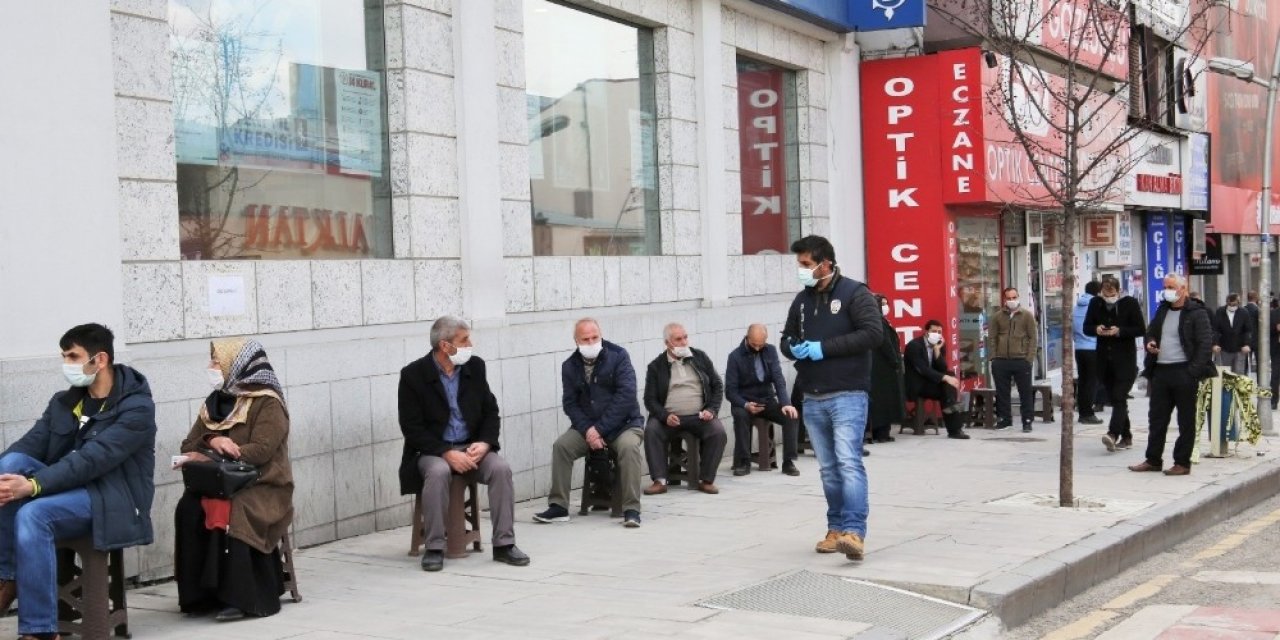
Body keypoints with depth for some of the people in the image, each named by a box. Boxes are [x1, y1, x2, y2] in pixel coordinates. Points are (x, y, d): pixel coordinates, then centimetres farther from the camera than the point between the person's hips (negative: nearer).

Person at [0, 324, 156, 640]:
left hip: (111, 498, -6)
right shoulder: (63, 402, 11)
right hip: (66, 489, 6)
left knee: (33, 514, -33)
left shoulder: (137, 407, -12)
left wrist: (33, 485, -35)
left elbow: (92, 459, -24)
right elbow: (29, 445, 0)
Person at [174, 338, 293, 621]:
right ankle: (200, 594, -20)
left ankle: (243, 597, -26)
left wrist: (208, 458, -23)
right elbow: (188, 446, 10)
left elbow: (259, 451, -18)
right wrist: (211, 441, -15)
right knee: (188, 510, -26)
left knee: (232, 514, -35)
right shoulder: (214, 403, 16)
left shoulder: (268, 404, -5)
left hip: (261, 487, -5)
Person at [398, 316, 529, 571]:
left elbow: (490, 411, 8)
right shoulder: (413, 374, -8)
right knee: (438, 472, -36)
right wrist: (447, 453, -22)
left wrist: (485, 443, -12)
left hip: (472, 447, 3)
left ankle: (504, 544, -17)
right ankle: (434, 548, -24)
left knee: (501, 468, -25)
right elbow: (412, 428, -11)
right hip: (433, 450, -3)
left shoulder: (475, 366, 4)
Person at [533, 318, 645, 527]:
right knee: (561, 445, -20)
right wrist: (587, 430, -18)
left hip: (623, 423, -3)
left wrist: (600, 429, -19)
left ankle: (631, 510, -28)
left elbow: (626, 395, -15)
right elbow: (570, 403, 1)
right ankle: (558, 506, -12)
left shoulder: (618, 356, -7)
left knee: (629, 446, -33)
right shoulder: (570, 366, 4)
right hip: (587, 425, 3)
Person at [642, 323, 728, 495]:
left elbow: (717, 385, 14)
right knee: (651, 429, -29)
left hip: (699, 416, 1)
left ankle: (706, 480, -15)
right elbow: (650, 399, 3)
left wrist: (711, 410, -2)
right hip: (669, 418, -1)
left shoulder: (700, 357, 11)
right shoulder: (656, 366, 5)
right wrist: (665, 416, -16)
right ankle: (660, 481, -25)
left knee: (718, 431, -27)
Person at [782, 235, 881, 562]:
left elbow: (873, 333, -15)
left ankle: (854, 532, -22)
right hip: (813, 399, 7)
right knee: (828, 469, 11)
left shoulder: (855, 293, -4)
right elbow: (787, 338, 24)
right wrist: (794, 348, -1)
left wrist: (824, 347, -16)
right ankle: (836, 529, 19)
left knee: (849, 463, -17)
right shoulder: (802, 301, 16)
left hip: (847, 396, -7)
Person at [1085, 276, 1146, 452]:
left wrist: (1120, 331, -19)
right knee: (1114, 399, 10)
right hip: (1104, 359, 5)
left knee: (1119, 397, -16)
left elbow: (1141, 329, -5)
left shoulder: (1130, 303, -5)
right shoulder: (1096, 303, 6)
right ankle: (1126, 436, 21)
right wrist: (1096, 329, -10)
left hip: (1125, 360, -5)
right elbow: (1087, 327, 12)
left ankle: (1113, 434, -27)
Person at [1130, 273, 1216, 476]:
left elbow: (1206, 343, -12)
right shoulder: (1163, 310, 15)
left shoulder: (1196, 313, -7)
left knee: (1186, 420, 2)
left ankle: (1182, 463, 7)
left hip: (1184, 373, -7)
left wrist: (1194, 371, -18)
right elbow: (1151, 331, 28)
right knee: (1157, 418, 10)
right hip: (1161, 371, 7)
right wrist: (1150, 342, 5)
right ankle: (1153, 460, 17)